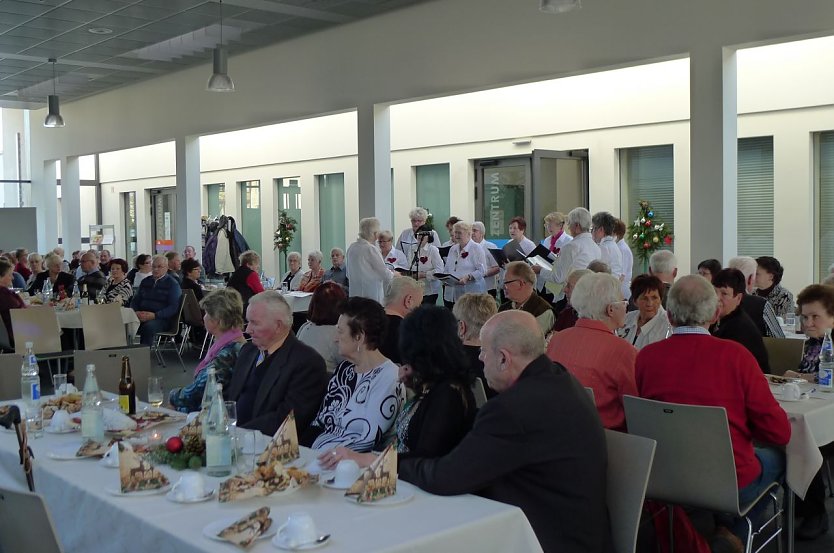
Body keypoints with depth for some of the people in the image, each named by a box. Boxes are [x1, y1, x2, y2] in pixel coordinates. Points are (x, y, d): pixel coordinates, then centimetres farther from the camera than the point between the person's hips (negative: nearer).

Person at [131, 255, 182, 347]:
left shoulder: (172, 284, 3)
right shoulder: (145, 281, 21)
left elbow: (174, 308, -6)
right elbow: (135, 300, 24)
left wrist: (155, 315, -19)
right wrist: (136, 312, 0)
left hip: (162, 319, -5)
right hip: (141, 317, 5)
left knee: (148, 327, -37)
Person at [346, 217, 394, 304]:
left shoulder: (351, 248, 7)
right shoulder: (371, 249, -15)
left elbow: (348, 274, 15)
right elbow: (384, 273, -8)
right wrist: (393, 275, 12)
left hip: (354, 293, 7)